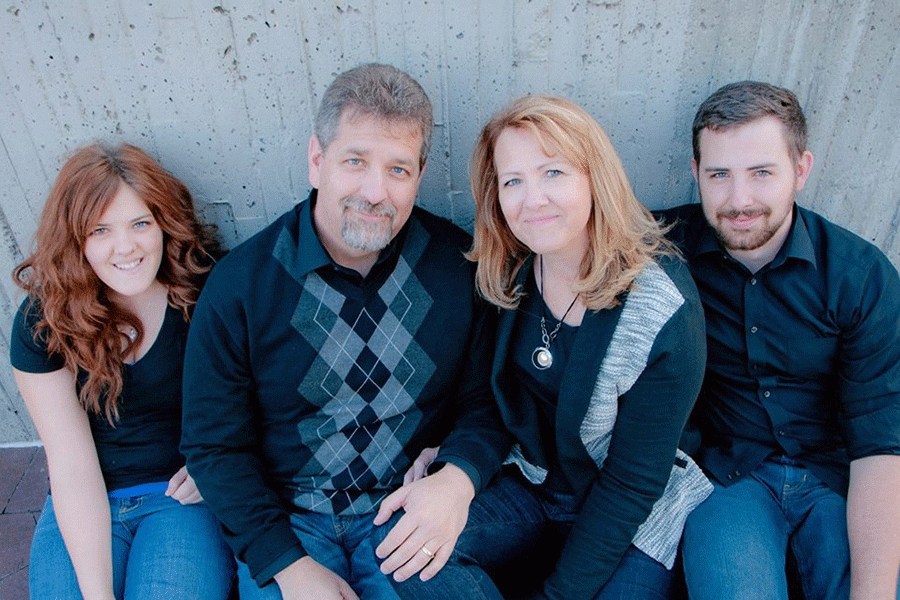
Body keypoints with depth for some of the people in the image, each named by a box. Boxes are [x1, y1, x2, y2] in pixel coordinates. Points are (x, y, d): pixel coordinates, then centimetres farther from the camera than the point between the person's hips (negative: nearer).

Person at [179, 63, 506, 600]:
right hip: (284, 517, 1)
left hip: (413, 512, 0)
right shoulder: (238, 284, -9)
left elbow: (487, 399, 0)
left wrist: (458, 479, -20)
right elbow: (215, 445, -4)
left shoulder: (458, 264, -7)